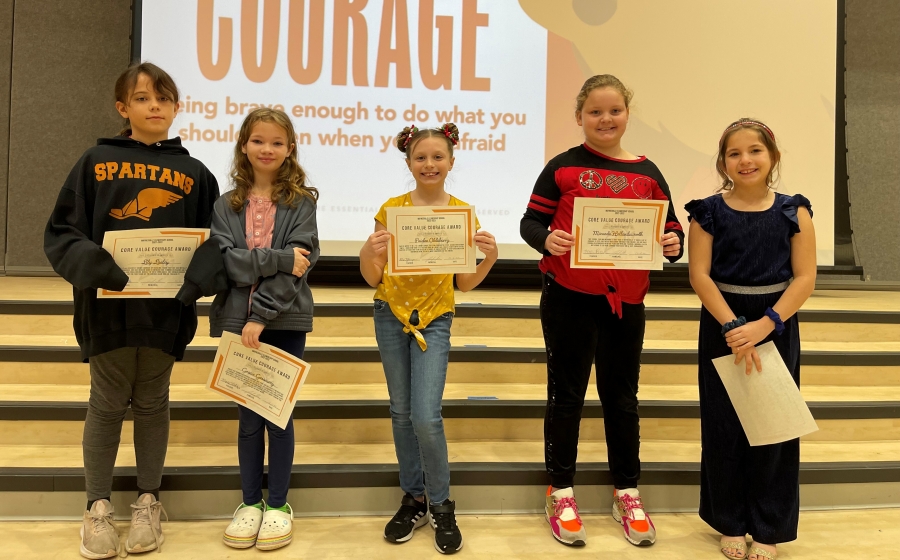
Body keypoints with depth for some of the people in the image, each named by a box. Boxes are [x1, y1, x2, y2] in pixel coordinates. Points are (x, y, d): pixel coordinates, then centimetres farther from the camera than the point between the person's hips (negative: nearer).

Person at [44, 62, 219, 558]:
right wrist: (99, 268, -19)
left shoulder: (193, 173, 5)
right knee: (106, 405, 10)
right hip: (108, 306, 0)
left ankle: (148, 501, 28)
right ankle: (98, 506, 26)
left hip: (166, 309, 1)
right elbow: (62, 234, -2)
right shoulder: (96, 162, 2)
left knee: (152, 403, 13)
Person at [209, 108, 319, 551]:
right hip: (237, 320, 2)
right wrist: (277, 258, -18)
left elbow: (299, 265, -11)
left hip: (285, 321, -2)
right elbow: (227, 261, -6)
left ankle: (278, 505, 21)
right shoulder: (226, 205, 7)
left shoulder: (301, 202, 0)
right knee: (248, 415, 10)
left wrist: (261, 316, -17)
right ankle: (250, 501, 25)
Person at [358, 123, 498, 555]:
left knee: (426, 417, -10)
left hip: (434, 319, -2)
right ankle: (413, 498, 26)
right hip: (391, 314, 2)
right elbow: (373, 279, 0)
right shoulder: (391, 210, -1)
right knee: (401, 412, 9)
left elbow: (464, 284, 2)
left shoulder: (462, 213, -1)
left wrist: (490, 257, -15)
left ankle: (441, 506, 12)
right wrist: (369, 251, -20)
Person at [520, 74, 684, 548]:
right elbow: (530, 222, -2)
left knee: (622, 397, 14)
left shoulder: (645, 172, 6)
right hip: (569, 298, -2)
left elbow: (671, 227, 10)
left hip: (625, 300, 3)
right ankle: (560, 492, 24)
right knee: (566, 395, 8)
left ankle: (626, 491, 30)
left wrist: (674, 244, -12)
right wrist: (547, 240, -23)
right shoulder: (563, 167, -1)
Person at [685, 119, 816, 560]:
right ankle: (730, 523, 24)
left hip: (777, 327, 1)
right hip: (722, 326, 0)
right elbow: (700, 275, -9)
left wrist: (764, 325, -18)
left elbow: (805, 279, -6)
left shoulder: (794, 212, -1)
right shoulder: (709, 212, -3)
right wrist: (732, 326, -19)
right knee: (724, 426, 7)